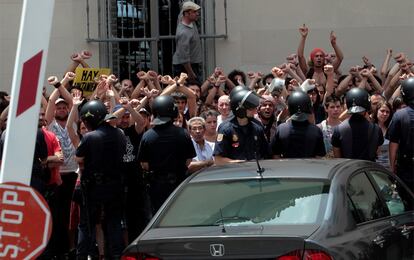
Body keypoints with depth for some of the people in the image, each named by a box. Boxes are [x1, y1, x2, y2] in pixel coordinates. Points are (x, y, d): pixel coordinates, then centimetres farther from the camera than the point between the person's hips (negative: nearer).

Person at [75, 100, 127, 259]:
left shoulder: (89, 137, -17)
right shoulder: (119, 134, 0)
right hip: (115, 186, 4)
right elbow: (121, 155, 8)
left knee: (87, 224, 5)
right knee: (114, 223, 12)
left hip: (94, 187, -4)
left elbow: (79, 160, -7)